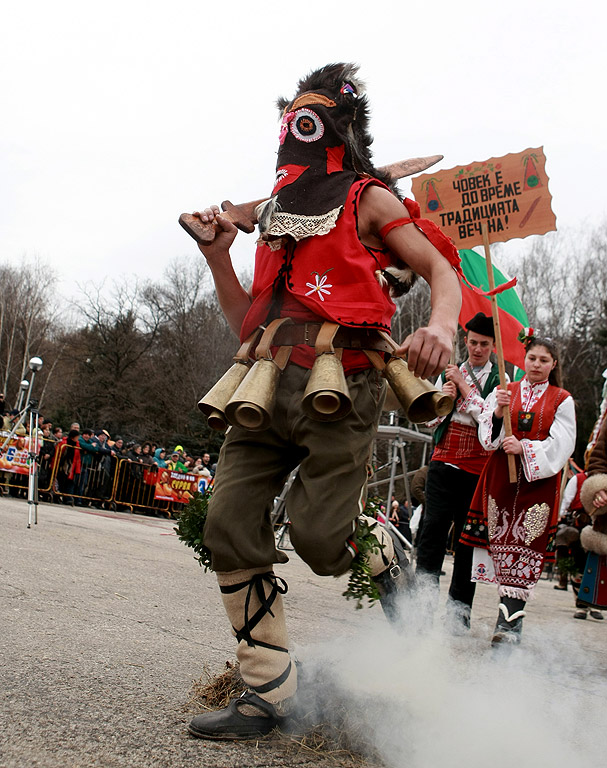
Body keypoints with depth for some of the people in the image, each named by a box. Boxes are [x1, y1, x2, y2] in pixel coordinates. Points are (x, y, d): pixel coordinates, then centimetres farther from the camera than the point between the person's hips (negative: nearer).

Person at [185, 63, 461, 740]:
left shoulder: (367, 200, 9)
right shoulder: (276, 215, 26)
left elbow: (441, 269, 1)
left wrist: (440, 326, -21)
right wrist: (218, 257, 12)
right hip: (268, 384, 6)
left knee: (319, 538, -11)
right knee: (230, 525, -6)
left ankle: (389, 564, 25)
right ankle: (269, 690, 4)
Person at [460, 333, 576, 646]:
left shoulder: (562, 400, 8)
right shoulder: (503, 392, 12)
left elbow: (561, 445, -2)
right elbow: (487, 437, 3)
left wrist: (524, 448, -17)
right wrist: (497, 412, -17)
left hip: (539, 480, -2)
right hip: (501, 477, 2)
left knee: (524, 547, -11)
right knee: (502, 543, -1)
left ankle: (510, 620, -15)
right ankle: (510, 617, 10)